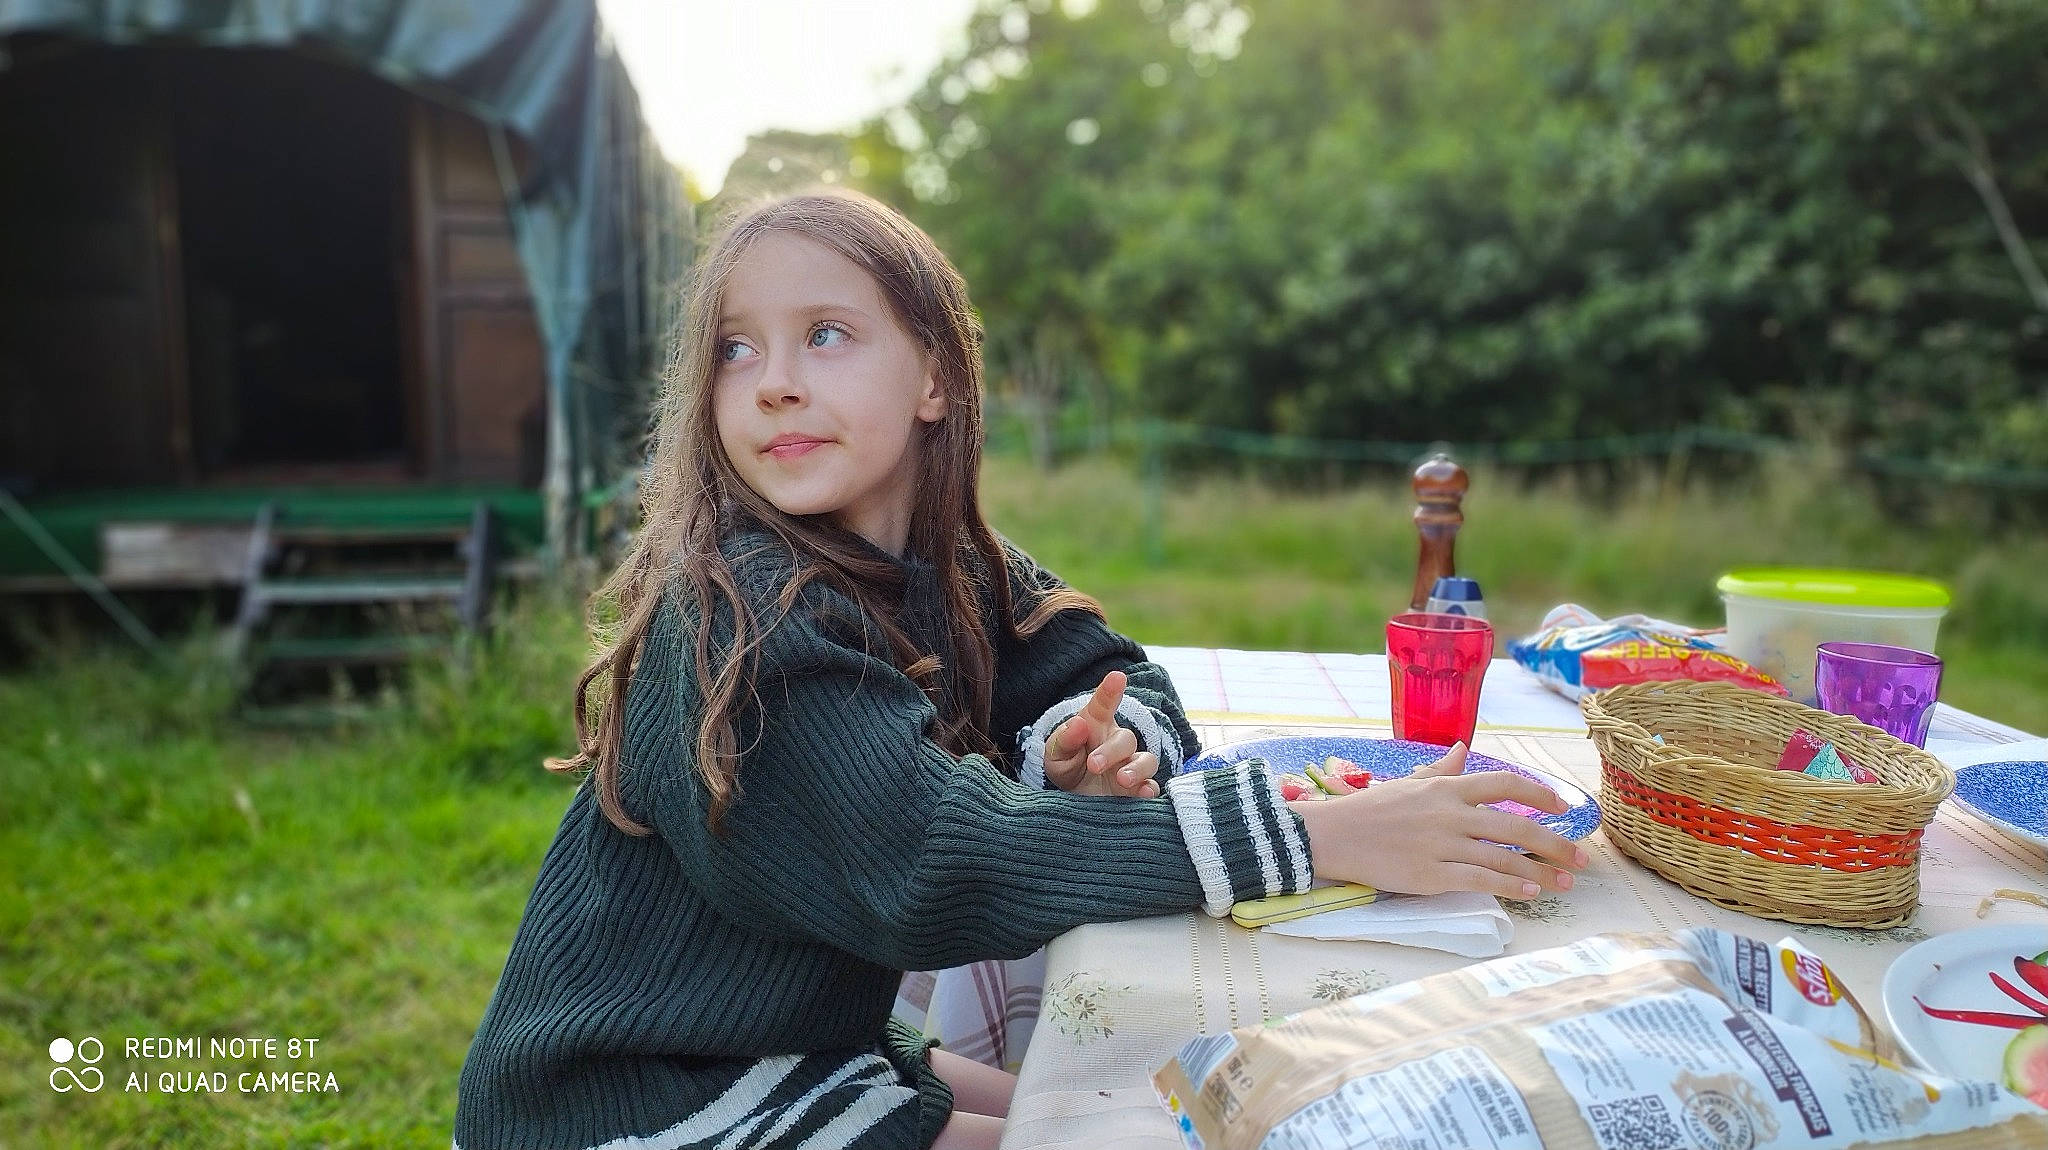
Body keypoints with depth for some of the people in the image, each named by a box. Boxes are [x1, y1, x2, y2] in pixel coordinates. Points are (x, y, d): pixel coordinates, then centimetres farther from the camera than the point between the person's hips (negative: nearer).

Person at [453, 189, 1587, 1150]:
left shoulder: (954, 571, -3)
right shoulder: (739, 613, -27)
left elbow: (1112, 672, 1)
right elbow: (938, 857, -36)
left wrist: (1094, 739, -25)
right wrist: (1320, 835, -39)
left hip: (805, 1038, 6)